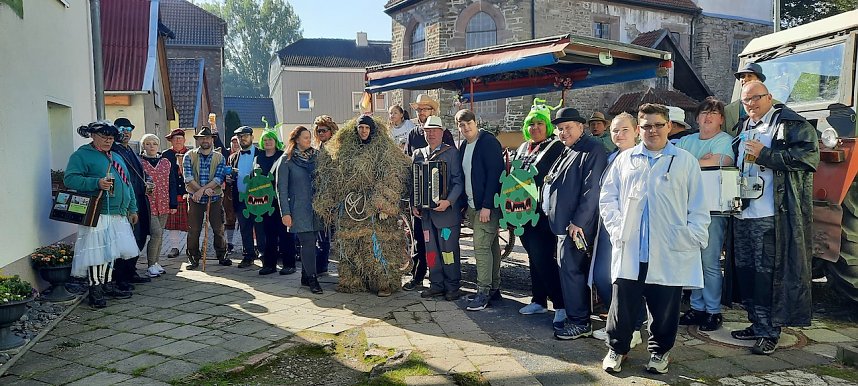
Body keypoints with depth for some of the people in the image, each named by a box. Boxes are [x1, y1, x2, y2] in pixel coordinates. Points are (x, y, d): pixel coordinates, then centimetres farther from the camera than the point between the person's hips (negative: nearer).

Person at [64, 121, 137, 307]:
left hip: (118, 215, 8)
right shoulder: (82, 155, -2)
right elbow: (70, 179, -15)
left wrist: (132, 209, 22)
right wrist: (96, 183, -26)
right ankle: (95, 290, 0)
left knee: (111, 251, 13)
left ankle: (107, 285, 23)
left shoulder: (116, 158, 22)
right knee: (97, 252, -7)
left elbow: (127, 185, 25)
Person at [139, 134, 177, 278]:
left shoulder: (166, 163, 11)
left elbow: (171, 184, 11)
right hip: (148, 205, -5)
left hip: (163, 204, 5)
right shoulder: (138, 162, -1)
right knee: (156, 233, -14)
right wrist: (144, 186, -20)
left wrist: (173, 204, 6)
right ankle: (151, 265, -2)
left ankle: (155, 262, 21)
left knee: (159, 235, 10)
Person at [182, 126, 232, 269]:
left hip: (215, 198, 1)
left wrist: (202, 190, -19)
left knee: (218, 229, 5)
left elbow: (219, 178, -9)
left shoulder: (219, 157, 4)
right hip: (195, 198, 0)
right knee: (193, 230, 3)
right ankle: (193, 259, 15)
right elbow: (188, 177, -9)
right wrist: (204, 189, -19)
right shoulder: (189, 156, 2)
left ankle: (222, 256, 19)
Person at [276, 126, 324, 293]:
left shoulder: (316, 156, 10)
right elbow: (281, 188, -3)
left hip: (315, 207, 4)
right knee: (308, 242, -9)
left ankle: (305, 277, 19)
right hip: (299, 208, -4)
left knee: (309, 242, 7)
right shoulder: (286, 160, -2)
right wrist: (285, 213, -9)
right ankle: (312, 279, -2)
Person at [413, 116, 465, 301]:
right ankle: (436, 284, 21)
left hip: (446, 210, -5)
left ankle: (452, 286, 12)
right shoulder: (418, 154, 13)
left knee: (448, 248, -1)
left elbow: (458, 181, -6)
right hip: (425, 212, 5)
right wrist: (413, 204, 4)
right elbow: (413, 182, 16)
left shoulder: (452, 152, 0)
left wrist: (448, 201, -18)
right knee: (431, 249, 10)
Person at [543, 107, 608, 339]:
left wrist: (577, 222, -20)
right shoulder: (565, 151, 18)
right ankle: (576, 317, 24)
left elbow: (591, 189, -18)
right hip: (562, 222, 9)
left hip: (576, 225, -9)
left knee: (570, 270, -8)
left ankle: (579, 323, 2)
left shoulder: (592, 150, -11)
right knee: (575, 270, 14)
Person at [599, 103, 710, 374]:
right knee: (623, 303, 5)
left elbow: (698, 207, 5)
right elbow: (607, 197, 11)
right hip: (629, 250, 1)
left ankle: (660, 351, 27)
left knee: (664, 307, 8)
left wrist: (693, 238, -3)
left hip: (670, 252, 0)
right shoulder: (625, 159, 10)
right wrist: (617, 228, 1)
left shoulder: (686, 161, 7)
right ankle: (617, 348, 21)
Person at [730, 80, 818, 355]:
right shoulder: (744, 130, 20)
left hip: (772, 216, -7)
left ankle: (770, 332, 5)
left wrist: (764, 154, -16)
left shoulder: (791, 124, -2)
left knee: (769, 275, -4)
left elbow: (809, 155, -15)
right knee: (746, 272, 11)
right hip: (743, 214, 8)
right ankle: (757, 325, 24)